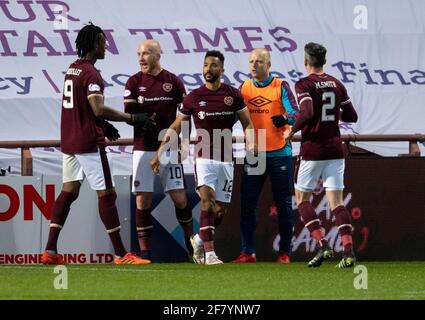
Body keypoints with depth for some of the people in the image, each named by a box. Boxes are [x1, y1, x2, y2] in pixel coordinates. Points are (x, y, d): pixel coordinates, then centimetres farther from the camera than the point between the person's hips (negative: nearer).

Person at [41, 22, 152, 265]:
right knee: (107, 194, -5)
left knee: (69, 191, 11)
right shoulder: (91, 73, -16)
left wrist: (104, 125, 22)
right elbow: (99, 109, -26)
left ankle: (50, 251, 6)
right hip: (89, 143, -9)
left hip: (69, 142, 9)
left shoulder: (72, 69, 12)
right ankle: (121, 254, -3)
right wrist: (132, 119, -18)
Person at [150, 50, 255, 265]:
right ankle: (209, 253, -23)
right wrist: (159, 153, 5)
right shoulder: (193, 98, 2)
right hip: (204, 157, -2)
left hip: (226, 159, 2)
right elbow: (175, 128, 9)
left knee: (221, 210, 6)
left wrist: (250, 143, -9)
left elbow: (247, 124, 10)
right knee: (208, 202, -21)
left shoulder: (233, 95, 3)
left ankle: (199, 240, 32)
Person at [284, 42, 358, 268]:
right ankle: (348, 251, -12)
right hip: (335, 149, 5)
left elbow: (306, 113, -23)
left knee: (302, 198, 11)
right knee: (336, 201, 3)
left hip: (312, 150, -5)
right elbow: (351, 116, 12)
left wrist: (292, 131, -8)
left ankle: (322, 246, -5)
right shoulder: (336, 84, 8)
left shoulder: (304, 85, -8)